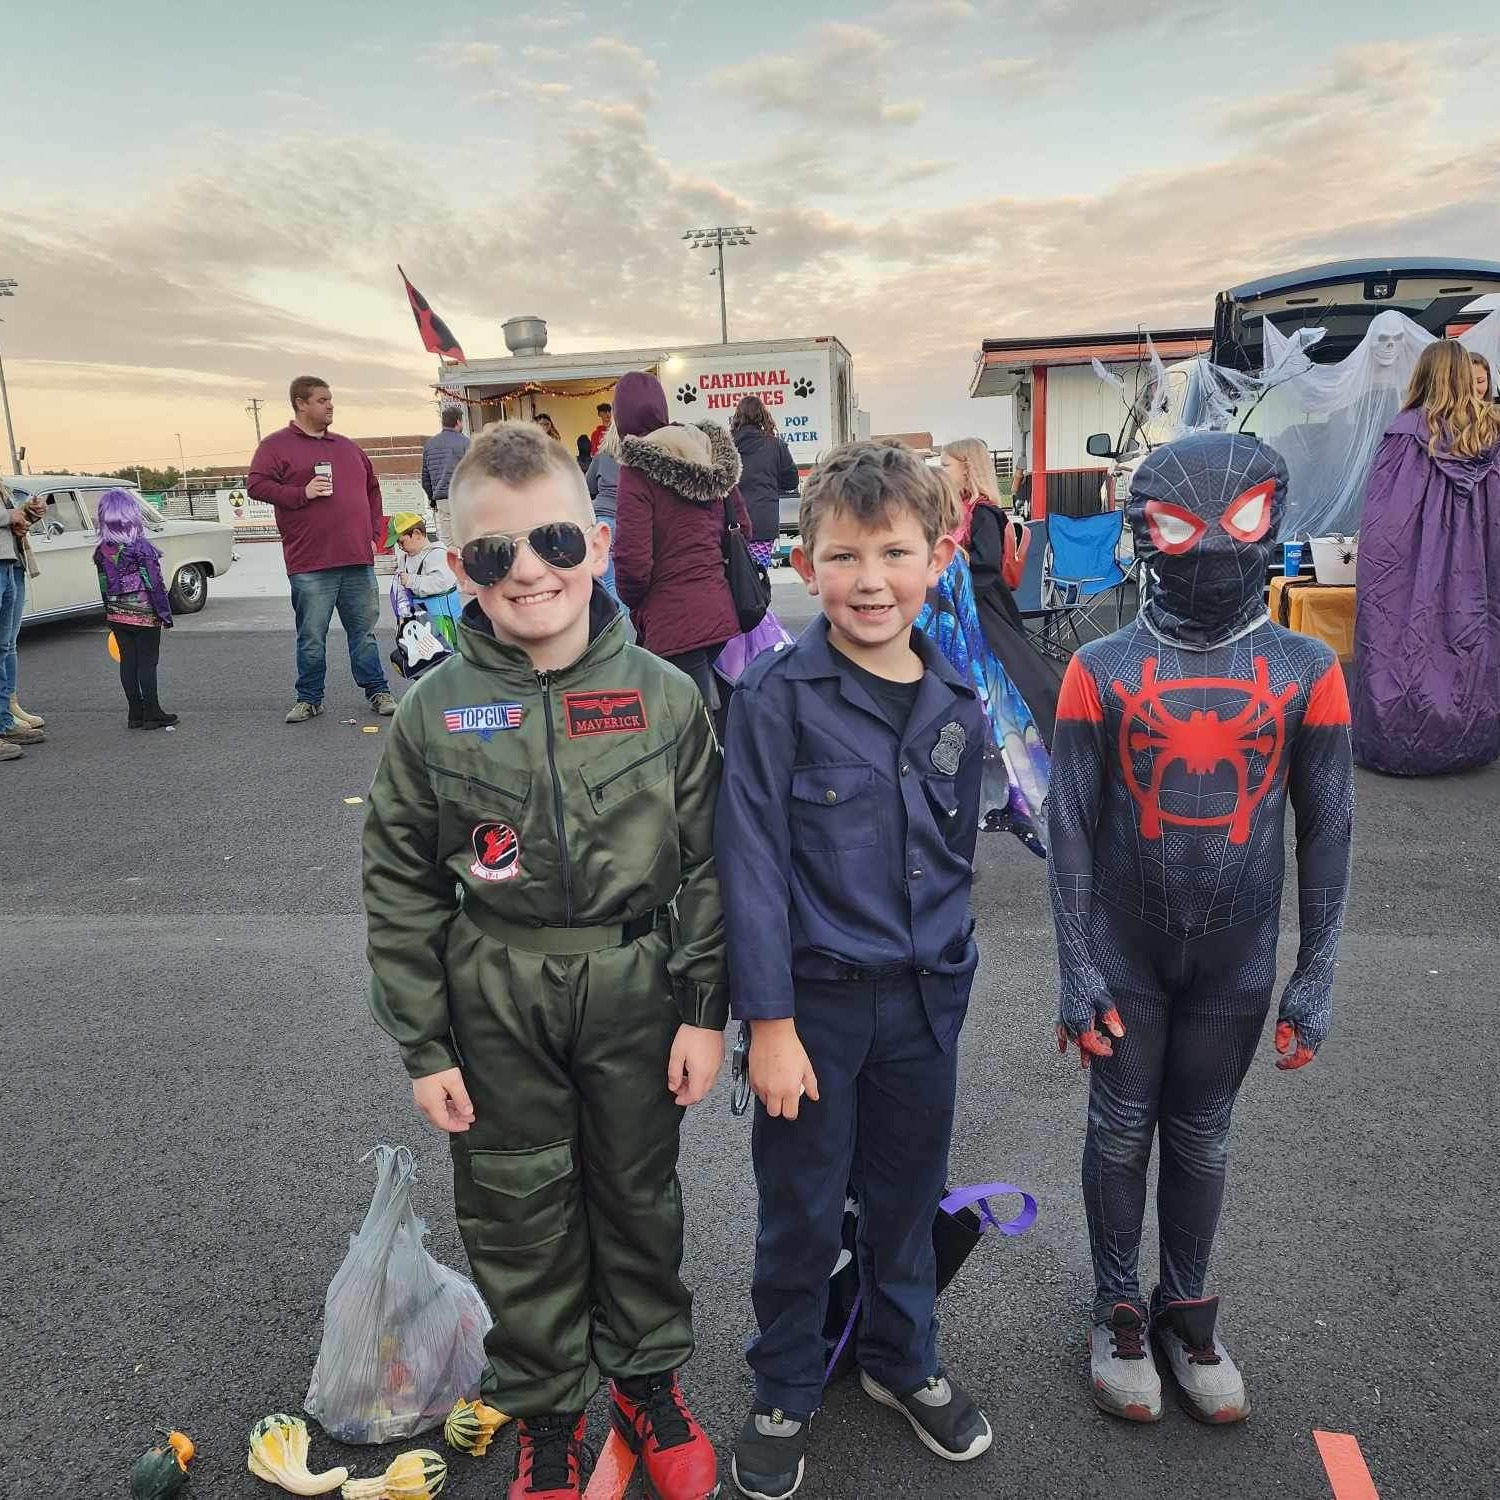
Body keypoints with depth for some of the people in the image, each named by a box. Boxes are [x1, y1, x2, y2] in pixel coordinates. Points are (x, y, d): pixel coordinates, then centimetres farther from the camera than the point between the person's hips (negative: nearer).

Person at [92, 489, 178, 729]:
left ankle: (136, 713, 14)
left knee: (127, 662, 10)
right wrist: (165, 614, -7)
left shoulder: (101, 551, 4)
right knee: (147, 663, 0)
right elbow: (155, 585, -14)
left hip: (116, 615, 5)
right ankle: (152, 714, 4)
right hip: (144, 614, -5)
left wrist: (110, 613, 20)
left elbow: (104, 587, 11)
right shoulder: (141, 548, -15)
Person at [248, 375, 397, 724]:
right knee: (311, 637, 3)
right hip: (310, 564, -4)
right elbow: (256, 485, -7)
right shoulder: (276, 446, 2)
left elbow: (372, 490, 24)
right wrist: (302, 493, -16)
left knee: (364, 630, 9)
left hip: (358, 560, 4)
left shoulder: (348, 448, 18)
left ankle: (377, 692, 17)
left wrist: (374, 535, 14)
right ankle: (309, 698, 14)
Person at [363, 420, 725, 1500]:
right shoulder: (437, 713, -8)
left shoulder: (663, 697, -9)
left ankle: (648, 1378, 44)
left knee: (640, 1199, 18)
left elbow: (706, 861, -3)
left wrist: (704, 1008, -3)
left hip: (636, 990, 0)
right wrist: (424, 1046, -1)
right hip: (497, 1002, 1)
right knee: (518, 1217, 14)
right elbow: (400, 886, -2)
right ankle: (546, 1410, 39)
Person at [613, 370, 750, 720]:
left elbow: (633, 563, -16)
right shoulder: (713, 453, 9)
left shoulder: (638, 465, -11)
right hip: (720, 610, 7)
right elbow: (742, 527, 16)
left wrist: (634, 605, 4)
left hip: (674, 623, -7)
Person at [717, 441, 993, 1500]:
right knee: (802, 1212, 12)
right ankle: (785, 1393, 37)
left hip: (926, 1000, 4)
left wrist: (948, 971, 14)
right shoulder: (777, 696, -14)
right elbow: (753, 865, -14)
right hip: (815, 1001, -4)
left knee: (909, 1196, 21)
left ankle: (902, 1358, 46)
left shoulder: (958, 707, 1)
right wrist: (769, 1021, -15)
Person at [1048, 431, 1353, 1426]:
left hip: (1237, 961, 1)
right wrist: (1078, 973, -7)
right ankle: (1119, 1309, 34)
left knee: (1201, 1136, 17)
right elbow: (1071, 831, -6)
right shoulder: (1101, 672, -10)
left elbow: (1326, 835, -1)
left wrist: (1316, 980, -1)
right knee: (1121, 1132, 13)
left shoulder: (1308, 672, -6)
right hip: (1126, 957, -1)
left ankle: (1187, 1311, 38)